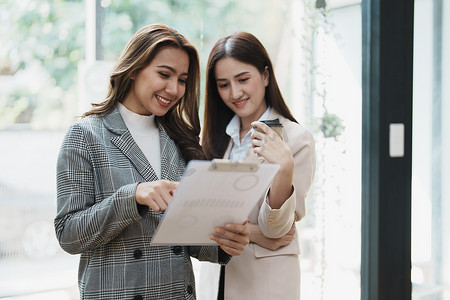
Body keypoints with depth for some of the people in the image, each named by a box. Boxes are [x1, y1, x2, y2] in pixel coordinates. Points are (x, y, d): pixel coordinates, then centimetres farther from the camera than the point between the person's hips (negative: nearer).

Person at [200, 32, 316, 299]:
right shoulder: (215, 137, 4)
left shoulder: (297, 139, -10)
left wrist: (285, 169, -28)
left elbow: (274, 229, -13)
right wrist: (251, 233, -16)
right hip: (214, 277, 4)